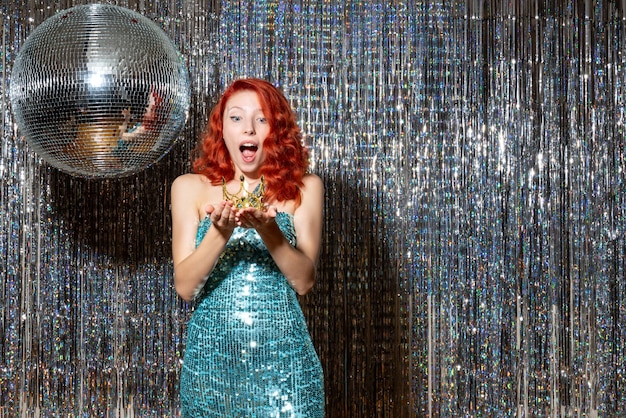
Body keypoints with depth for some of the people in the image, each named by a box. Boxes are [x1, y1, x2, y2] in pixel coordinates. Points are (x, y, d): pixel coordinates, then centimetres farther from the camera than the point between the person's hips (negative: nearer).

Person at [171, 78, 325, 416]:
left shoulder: (303, 188, 1)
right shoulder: (190, 187, 1)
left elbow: (304, 281, -6)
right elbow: (185, 287, -6)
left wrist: (268, 229, -21)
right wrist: (220, 232, -22)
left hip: (283, 359, 0)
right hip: (210, 357, 1)